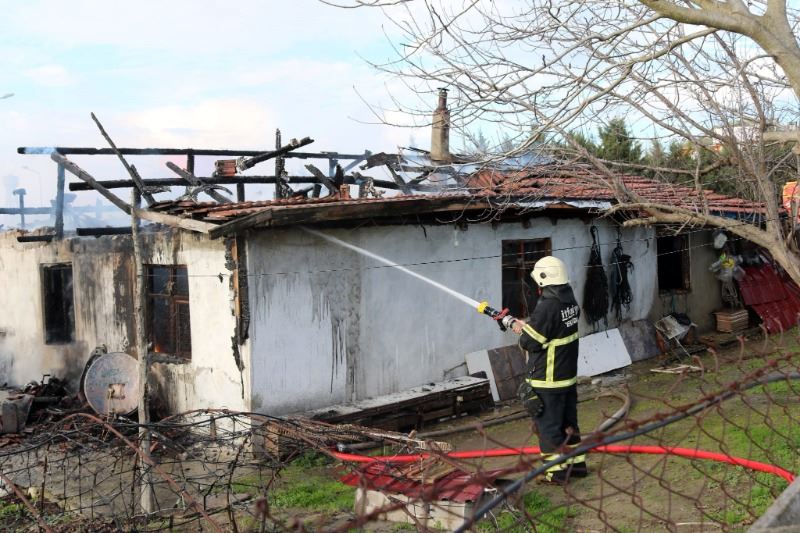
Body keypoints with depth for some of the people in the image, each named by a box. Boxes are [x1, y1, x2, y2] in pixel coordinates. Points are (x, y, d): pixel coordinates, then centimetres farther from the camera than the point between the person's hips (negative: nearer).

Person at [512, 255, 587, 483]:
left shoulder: (547, 307, -24)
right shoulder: (571, 302, 3)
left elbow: (530, 342, -19)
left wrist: (522, 330, 1)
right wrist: (528, 325, 11)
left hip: (547, 381, -8)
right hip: (568, 376, 8)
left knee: (548, 425, 3)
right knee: (568, 422, 19)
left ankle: (556, 471, 9)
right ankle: (576, 463, 29)